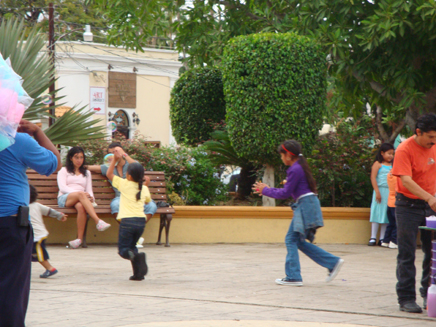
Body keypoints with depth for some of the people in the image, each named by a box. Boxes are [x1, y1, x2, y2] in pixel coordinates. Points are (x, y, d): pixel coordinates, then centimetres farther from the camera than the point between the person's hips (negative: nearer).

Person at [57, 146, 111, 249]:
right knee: (80, 194, -38)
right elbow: (62, 188, 2)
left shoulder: (86, 173, 30)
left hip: (81, 200, 2)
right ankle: (98, 222, -53)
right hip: (64, 199, -2)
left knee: (81, 206, -39)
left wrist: (90, 198, -9)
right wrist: (79, 193, -15)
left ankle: (80, 238, -49)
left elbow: (89, 190, 17)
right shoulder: (63, 171, 19)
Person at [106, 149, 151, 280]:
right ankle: (138, 273, 9)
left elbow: (109, 174, 11)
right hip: (141, 221, 4)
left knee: (123, 249, 1)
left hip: (127, 221, -4)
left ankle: (135, 255, -33)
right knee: (132, 246, 21)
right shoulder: (144, 189, 10)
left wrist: (115, 159, 11)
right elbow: (148, 200, 33)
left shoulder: (124, 184, -1)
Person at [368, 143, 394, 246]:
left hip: (390, 192, 5)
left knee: (386, 215, 4)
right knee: (377, 214, -3)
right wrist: (377, 191, -15)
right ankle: (373, 238, 0)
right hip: (381, 190, -5)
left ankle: (382, 239, 8)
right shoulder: (378, 164, -2)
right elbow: (373, 177, -9)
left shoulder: (392, 165, 13)